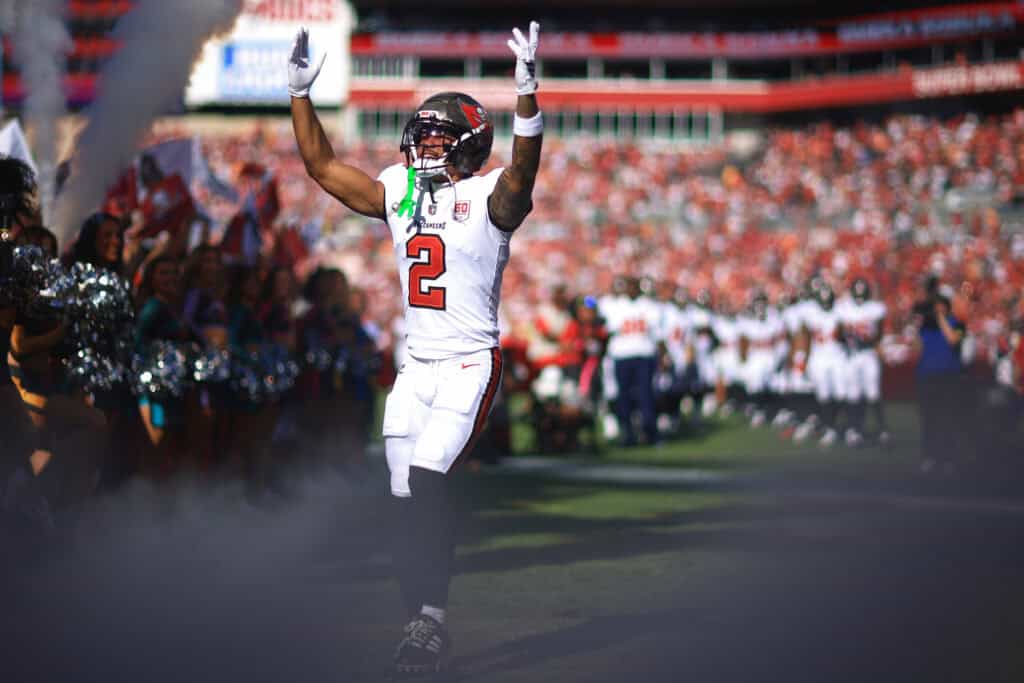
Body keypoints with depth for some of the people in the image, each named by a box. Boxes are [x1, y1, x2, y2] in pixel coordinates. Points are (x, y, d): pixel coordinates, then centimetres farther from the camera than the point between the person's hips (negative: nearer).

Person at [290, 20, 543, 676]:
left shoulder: (489, 197, -6)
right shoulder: (399, 192, 12)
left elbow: (522, 171, -27)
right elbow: (323, 165, 17)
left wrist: (528, 96, -41)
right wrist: (301, 93, 12)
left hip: (470, 364, -6)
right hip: (415, 367, 6)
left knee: (427, 482, -20)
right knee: (416, 499, 5)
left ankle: (430, 616, -16)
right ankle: (426, 625, 10)